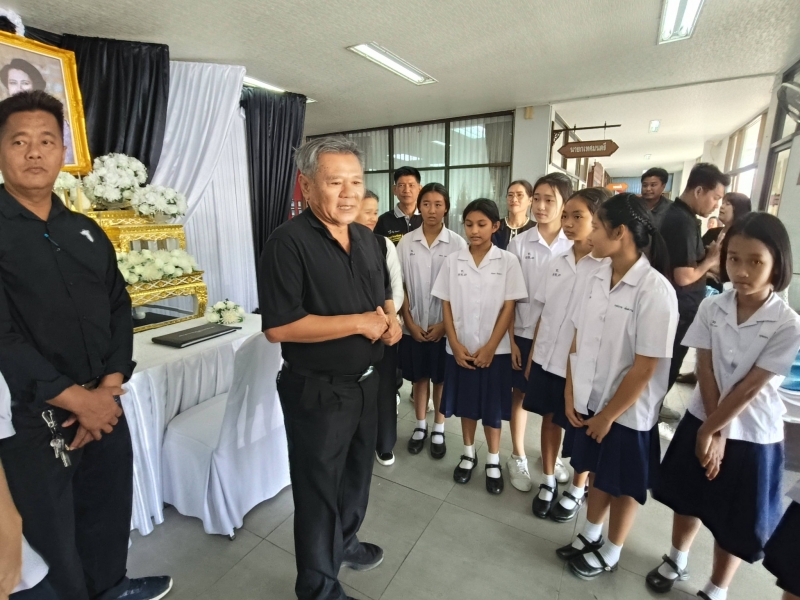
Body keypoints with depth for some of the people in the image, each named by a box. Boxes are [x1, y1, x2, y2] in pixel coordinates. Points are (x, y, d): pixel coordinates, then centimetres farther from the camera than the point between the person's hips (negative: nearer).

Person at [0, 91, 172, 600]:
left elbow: (119, 310, 6)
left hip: (103, 407, 5)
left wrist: (107, 388, -6)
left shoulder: (87, 232, 9)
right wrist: (77, 399, -15)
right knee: (51, 539, 13)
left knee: (111, 514, 20)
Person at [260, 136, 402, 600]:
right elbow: (278, 326, -25)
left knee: (357, 474, 26)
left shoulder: (367, 239, 5)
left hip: (366, 382, 8)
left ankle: (345, 542, 55)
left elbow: (385, 294, 16)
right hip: (318, 392, -7)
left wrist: (391, 320, -6)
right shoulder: (289, 242, -19)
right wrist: (359, 323, -23)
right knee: (319, 488, 13)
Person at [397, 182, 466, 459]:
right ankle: (420, 426, 33)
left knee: (441, 379, 12)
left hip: (444, 326, -1)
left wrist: (445, 323, -9)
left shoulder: (457, 243, -7)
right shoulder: (406, 242, -1)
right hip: (414, 325, 2)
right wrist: (409, 322, -5)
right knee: (419, 377, 15)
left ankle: (438, 430, 31)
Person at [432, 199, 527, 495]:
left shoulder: (507, 261, -4)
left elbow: (508, 307, -6)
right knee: (466, 404, 15)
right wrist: (455, 344, -7)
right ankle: (468, 453, 35)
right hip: (460, 348, 2)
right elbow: (446, 305, 0)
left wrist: (489, 347, -10)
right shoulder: (452, 260, 0)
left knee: (492, 407, 10)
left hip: (494, 349, -1)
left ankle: (493, 461, 30)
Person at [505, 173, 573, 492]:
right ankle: (518, 457, 31)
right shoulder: (519, 243, -4)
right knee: (521, 394, 12)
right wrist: (510, 339, -5)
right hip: (525, 334, 0)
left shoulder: (575, 246, -5)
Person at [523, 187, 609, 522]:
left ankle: (577, 491, 38)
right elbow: (544, 313, 7)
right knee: (549, 418, 18)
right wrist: (532, 355, 7)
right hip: (546, 358, 5)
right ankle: (548, 482, 39)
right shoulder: (557, 262, 3)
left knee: (580, 430, 14)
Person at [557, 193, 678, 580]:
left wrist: (609, 415, -12)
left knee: (623, 485, 18)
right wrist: (570, 393, 0)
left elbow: (645, 368, -20)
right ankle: (590, 536, 47)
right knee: (597, 472, 24)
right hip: (589, 401, 6)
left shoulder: (655, 292, -22)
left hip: (628, 412, -5)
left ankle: (610, 553, 41)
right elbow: (578, 338, 2)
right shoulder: (598, 277, -3)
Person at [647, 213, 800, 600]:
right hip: (703, 420, 3)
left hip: (752, 435, -3)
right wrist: (714, 431, -11)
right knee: (688, 498, 20)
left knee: (735, 520, 13)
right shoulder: (711, 308, -7)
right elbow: (705, 371, -8)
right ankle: (676, 561, 46)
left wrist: (711, 430, -12)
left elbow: (750, 388, -16)